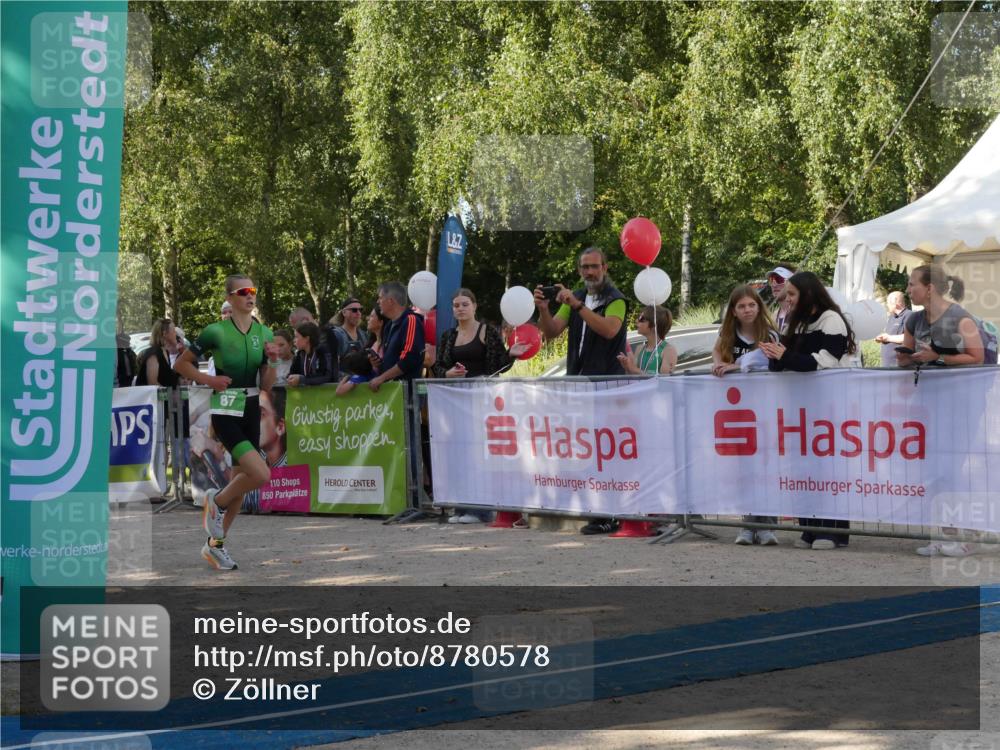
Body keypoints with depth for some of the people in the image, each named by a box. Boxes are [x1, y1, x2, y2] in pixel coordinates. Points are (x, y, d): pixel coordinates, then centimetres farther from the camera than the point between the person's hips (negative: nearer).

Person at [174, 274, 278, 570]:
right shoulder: (216, 331, -8)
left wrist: (273, 361, -9)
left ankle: (216, 544, 23)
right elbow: (181, 364, 2)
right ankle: (217, 501, 6)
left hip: (252, 411, 6)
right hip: (226, 412, -6)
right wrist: (208, 379, -11)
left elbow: (266, 385, 8)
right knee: (261, 474, -21)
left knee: (241, 482, 9)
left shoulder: (264, 333, 6)